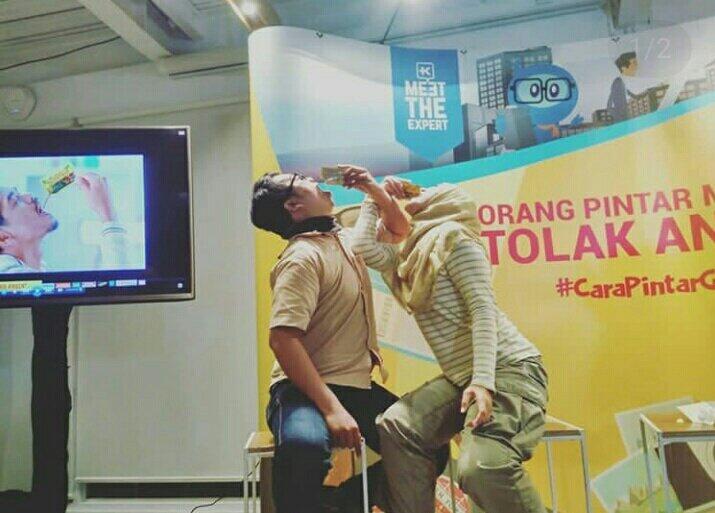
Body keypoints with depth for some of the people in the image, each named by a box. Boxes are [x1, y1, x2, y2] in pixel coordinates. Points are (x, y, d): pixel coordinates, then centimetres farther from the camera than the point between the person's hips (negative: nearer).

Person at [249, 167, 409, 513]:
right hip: (304, 389, -8)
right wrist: (332, 409, -29)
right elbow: (282, 340, -25)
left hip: (357, 386, 9)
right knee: (304, 444, -40)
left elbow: (398, 230, 24)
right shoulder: (302, 258, -15)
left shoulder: (346, 240, 9)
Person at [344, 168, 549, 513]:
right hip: (461, 377, 7)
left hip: (510, 368, -7)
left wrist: (483, 381, -24)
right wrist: (373, 196, 15)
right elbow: (363, 248, 1)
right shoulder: (408, 256, 16)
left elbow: (484, 310, -14)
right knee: (395, 426, -18)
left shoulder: (454, 238, -6)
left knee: (482, 466, -28)